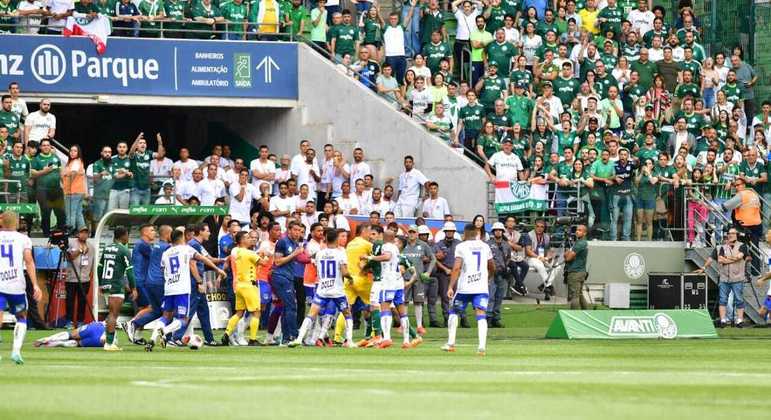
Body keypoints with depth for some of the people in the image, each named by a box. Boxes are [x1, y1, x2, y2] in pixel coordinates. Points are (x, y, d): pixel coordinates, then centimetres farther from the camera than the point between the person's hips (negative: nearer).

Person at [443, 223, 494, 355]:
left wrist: (450, 287, -13)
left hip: (464, 287, -2)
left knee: (454, 312, 17)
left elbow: (457, 267, -13)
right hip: (481, 288, 2)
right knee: (481, 315, -3)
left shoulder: (461, 247, -3)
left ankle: (450, 343, 14)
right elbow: (492, 268, 21)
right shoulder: (485, 246, 10)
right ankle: (482, 346, -20)